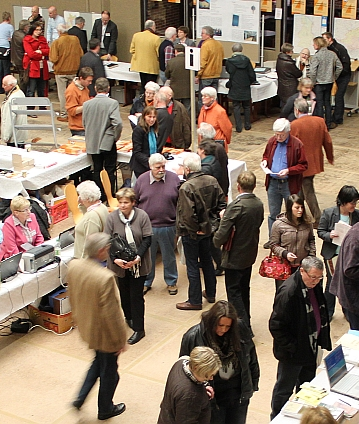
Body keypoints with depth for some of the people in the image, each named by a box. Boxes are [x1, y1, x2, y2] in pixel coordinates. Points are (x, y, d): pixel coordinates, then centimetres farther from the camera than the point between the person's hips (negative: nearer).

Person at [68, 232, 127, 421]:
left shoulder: (74, 266, -13)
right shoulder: (105, 277, -35)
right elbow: (111, 314, -27)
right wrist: (121, 340, -13)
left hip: (85, 327, 7)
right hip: (104, 333, -6)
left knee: (99, 361, 33)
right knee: (109, 372, 19)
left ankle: (81, 397, 32)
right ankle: (105, 409, 39)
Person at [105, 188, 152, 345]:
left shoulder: (142, 216, -9)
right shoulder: (112, 217, -7)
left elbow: (147, 239, -8)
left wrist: (138, 257, -20)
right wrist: (115, 258, -20)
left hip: (138, 264, -2)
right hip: (120, 264, 2)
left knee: (136, 296, 1)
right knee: (124, 294, 15)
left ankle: (139, 329, 10)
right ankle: (129, 319, 39)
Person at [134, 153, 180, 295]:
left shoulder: (174, 179, -4)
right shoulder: (142, 180, -3)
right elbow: (135, 202, 6)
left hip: (168, 227, 0)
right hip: (147, 226, 0)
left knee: (169, 257, 14)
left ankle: (171, 282, 31)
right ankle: (146, 282, 29)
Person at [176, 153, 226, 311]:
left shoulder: (186, 188, -26)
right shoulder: (212, 181, -5)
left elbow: (188, 214, -29)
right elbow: (221, 203, 2)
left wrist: (195, 229, -15)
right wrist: (213, 221, 7)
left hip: (191, 232, -7)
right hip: (208, 228, 7)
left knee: (192, 266, 6)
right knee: (207, 260, 22)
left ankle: (195, 301, 16)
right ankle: (210, 293, 37)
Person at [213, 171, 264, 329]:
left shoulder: (236, 206, -26)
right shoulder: (259, 204, -2)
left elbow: (222, 234, -26)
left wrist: (217, 242, -2)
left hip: (234, 258, -8)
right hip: (250, 255, 8)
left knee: (234, 293, 3)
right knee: (244, 290, 21)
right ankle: (246, 322, 32)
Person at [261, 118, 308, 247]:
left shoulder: (297, 144, -13)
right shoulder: (272, 141, 2)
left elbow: (303, 165, -10)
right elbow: (266, 156, 19)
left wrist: (289, 171, -23)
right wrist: (265, 161, -5)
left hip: (289, 185, -5)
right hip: (273, 183, 5)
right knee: (273, 214, 15)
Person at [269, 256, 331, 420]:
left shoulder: (314, 285, -3)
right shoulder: (288, 292, -29)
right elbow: (276, 326, -24)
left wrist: (322, 339, 10)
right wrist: (292, 348, -20)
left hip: (310, 348, 8)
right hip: (293, 353, -8)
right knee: (284, 389, 10)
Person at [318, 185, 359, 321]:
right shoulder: (328, 213, -10)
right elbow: (320, 232, -3)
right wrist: (329, 235, -23)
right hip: (332, 254, -2)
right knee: (332, 283, 7)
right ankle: (328, 311, 26)